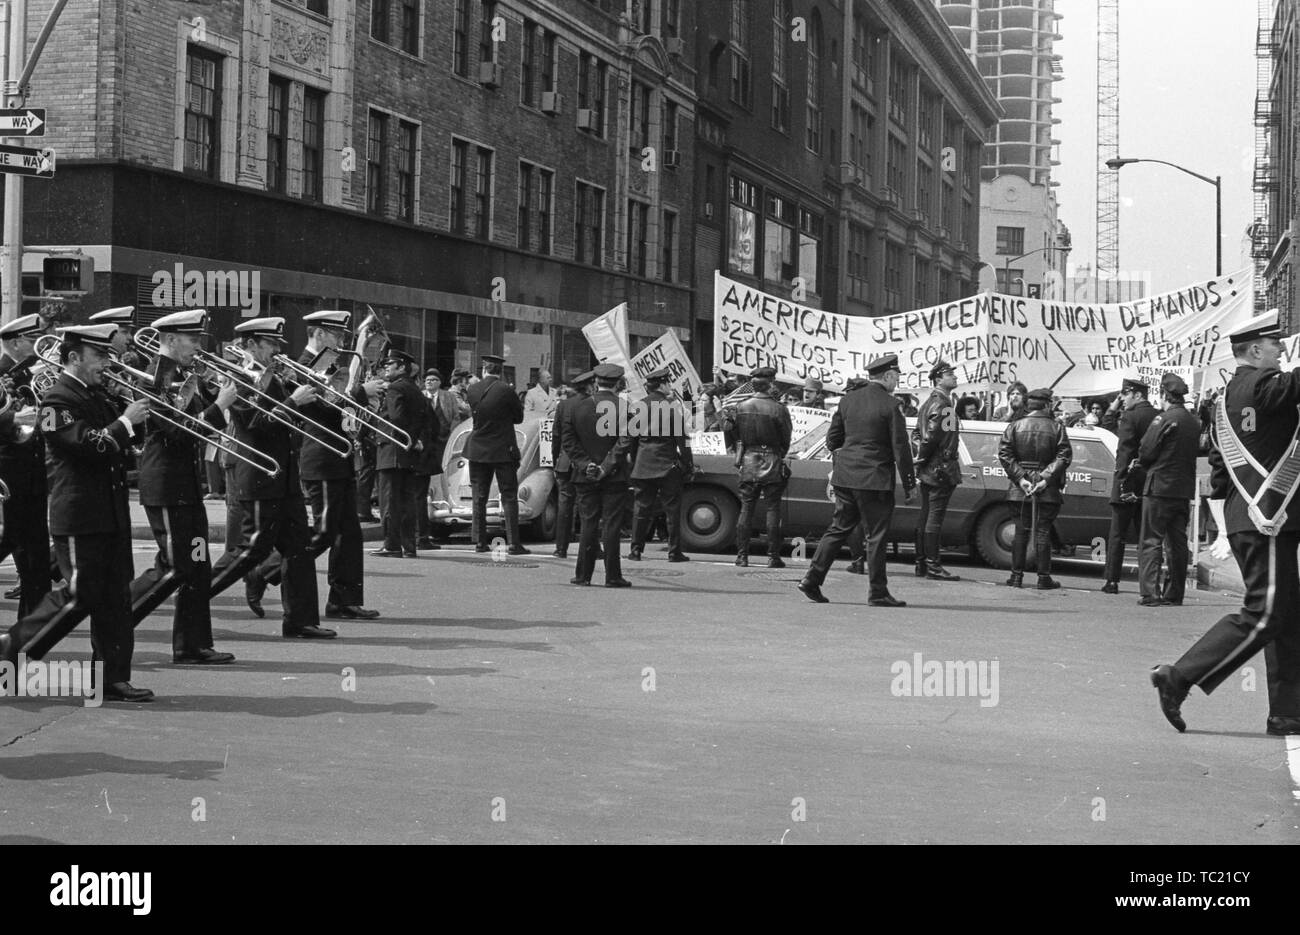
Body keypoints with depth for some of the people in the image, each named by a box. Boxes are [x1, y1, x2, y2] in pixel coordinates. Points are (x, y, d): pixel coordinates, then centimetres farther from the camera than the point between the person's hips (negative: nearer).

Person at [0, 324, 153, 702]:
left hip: (111, 514, 9)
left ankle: (114, 679, 10)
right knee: (80, 596, -4)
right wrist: (126, 421, -16)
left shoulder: (98, 396, 16)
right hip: (79, 518, -9)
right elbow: (91, 446, -23)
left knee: (114, 597, 7)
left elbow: (122, 440, 20)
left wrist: (143, 414, 4)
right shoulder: (59, 399, -12)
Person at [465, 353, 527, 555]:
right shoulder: (505, 390, -12)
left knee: (479, 498, 10)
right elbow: (519, 417, -2)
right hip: (503, 451, -3)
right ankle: (514, 544, -4)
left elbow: (473, 414, 9)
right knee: (509, 498, 0)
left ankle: (480, 542, 10)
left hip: (478, 451, 3)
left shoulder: (472, 391, -2)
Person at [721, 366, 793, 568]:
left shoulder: (739, 407, -3)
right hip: (772, 465, -3)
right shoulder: (778, 410, -11)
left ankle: (742, 556, 7)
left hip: (748, 463, 3)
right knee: (772, 510, 3)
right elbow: (786, 440, -2)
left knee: (746, 509, 8)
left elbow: (730, 433, 2)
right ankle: (773, 557, 4)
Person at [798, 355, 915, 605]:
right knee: (876, 535, 1)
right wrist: (909, 483, -4)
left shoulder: (847, 401, 7)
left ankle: (812, 580, 10)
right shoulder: (890, 406, -10)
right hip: (875, 479, -6)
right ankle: (878, 592, 5)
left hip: (845, 476, 6)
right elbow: (901, 447, -10)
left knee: (839, 528, 13)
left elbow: (832, 439, 12)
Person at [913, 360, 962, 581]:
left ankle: (921, 563, 17)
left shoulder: (929, 403, 16)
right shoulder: (941, 405, -15)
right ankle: (933, 565, -6)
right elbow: (932, 436, -22)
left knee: (925, 517, 12)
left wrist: (920, 457, 15)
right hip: (941, 470, -10)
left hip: (928, 470, 10)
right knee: (935, 516, -7)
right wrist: (922, 458, -11)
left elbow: (919, 433, 19)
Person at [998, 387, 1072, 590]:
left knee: (1021, 531, 7)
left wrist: (1019, 478, -7)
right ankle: (1044, 577, 3)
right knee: (1043, 532, 2)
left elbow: (1004, 454, -5)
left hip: (1020, 489, 1)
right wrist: (1046, 478, -11)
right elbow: (1064, 456, -9)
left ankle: (1017, 576, 7)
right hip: (1049, 490, -1)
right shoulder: (1057, 428, -1)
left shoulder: (1014, 427, 3)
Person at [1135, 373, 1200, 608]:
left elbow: (1145, 453, -11)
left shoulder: (1164, 419, -12)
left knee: (1151, 542, -4)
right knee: (1178, 543, 11)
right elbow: (1195, 452, 14)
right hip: (1184, 489, 7)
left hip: (1160, 487, -7)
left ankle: (1151, 593, -10)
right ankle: (1174, 594, 15)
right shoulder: (1194, 422, 9)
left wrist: (1146, 466, 9)